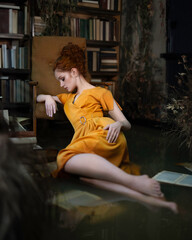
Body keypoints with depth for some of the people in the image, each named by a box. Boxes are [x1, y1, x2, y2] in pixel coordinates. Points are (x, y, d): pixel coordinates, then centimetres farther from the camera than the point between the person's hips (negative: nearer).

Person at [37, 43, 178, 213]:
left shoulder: (100, 92, 19)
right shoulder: (68, 98, 38)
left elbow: (127, 124, 13)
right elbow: (39, 97, 50)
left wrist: (118, 124, -12)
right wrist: (48, 97, 26)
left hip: (103, 134, -4)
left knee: (66, 158, -37)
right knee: (83, 173, -35)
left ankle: (133, 181, -42)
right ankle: (146, 198, -46)